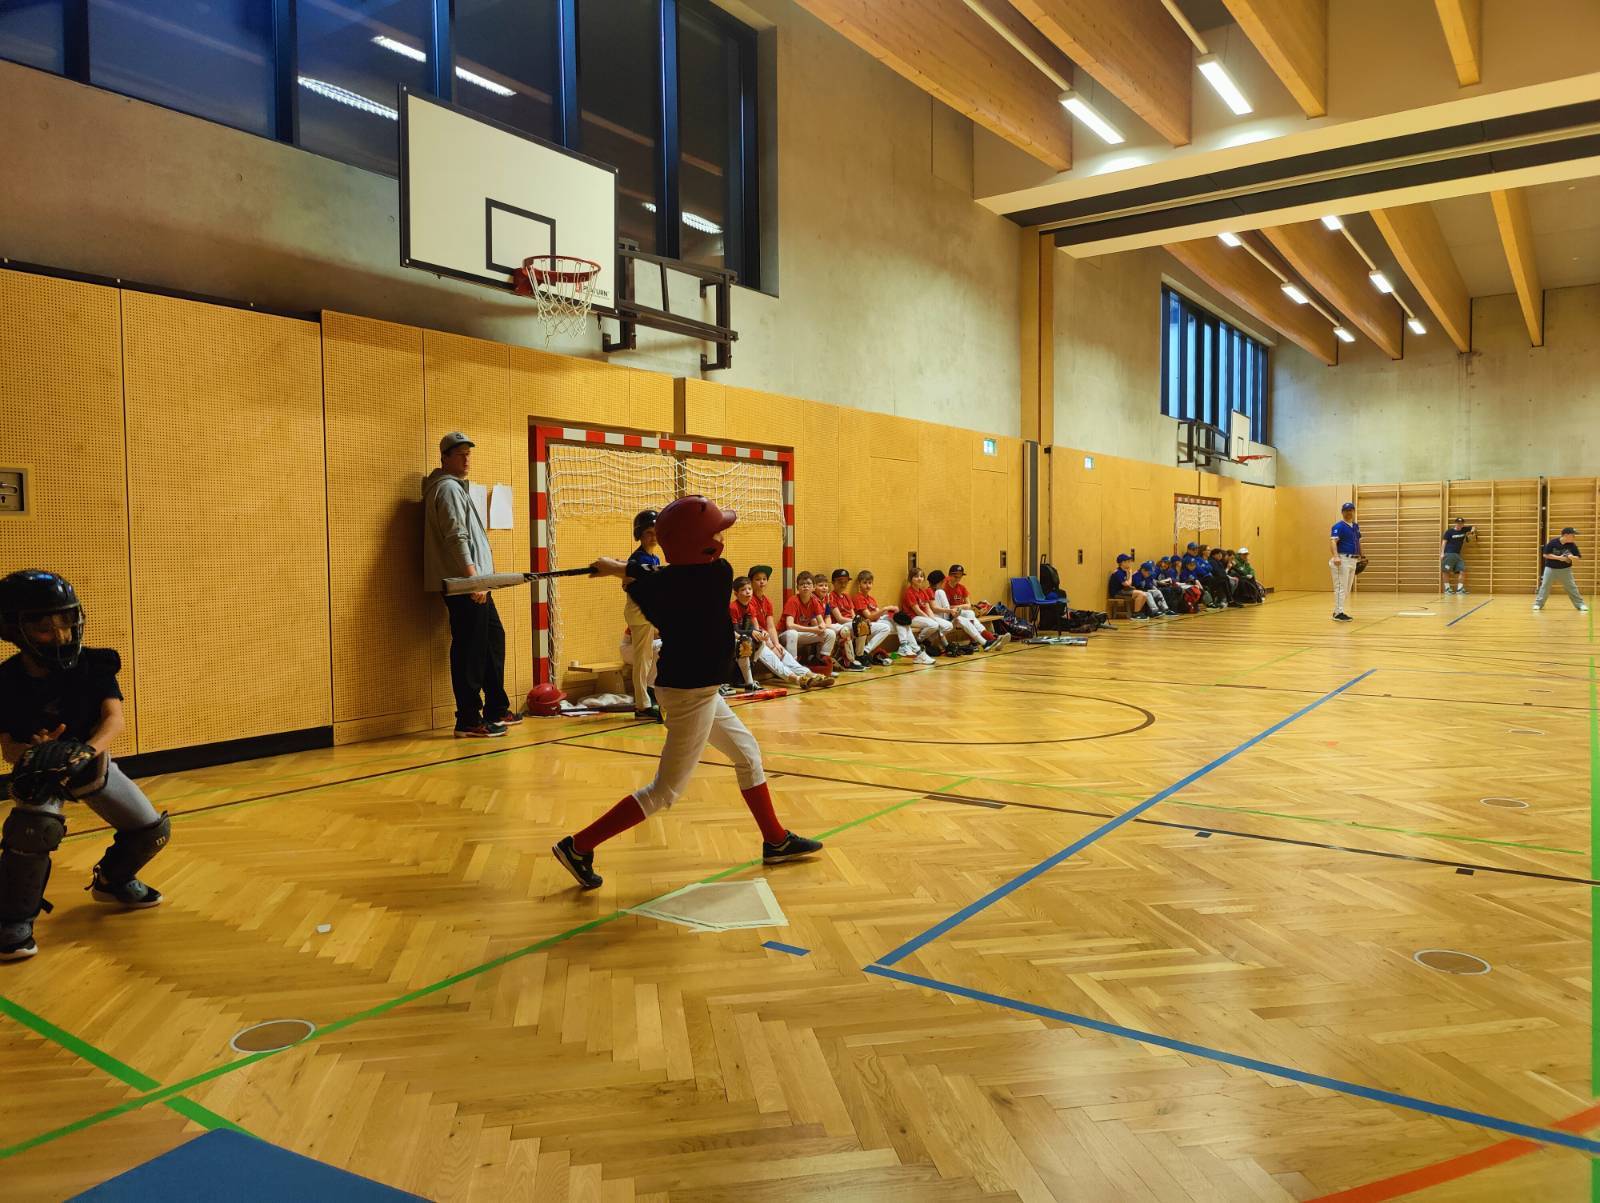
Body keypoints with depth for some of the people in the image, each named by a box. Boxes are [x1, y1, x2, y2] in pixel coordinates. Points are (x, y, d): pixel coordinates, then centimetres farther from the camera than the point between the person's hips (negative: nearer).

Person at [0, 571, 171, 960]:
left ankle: (111, 882, 34)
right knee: (36, 825, -33)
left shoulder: (94, 664, -19)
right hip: (38, 768, -3)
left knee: (153, 831, 2)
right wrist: (33, 752, -42)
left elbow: (114, 718, -28)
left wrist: (85, 751, -48)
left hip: (91, 760, 3)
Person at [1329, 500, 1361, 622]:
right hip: (1342, 559, -9)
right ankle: (1338, 613, -7)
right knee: (1341, 587, -9)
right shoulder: (1339, 526, -11)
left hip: (1353, 560, 9)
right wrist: (1335, 556, -39)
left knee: (1347, 589, 13)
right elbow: (1333, 541, -24)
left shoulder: (1356, 526, 15)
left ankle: (1338, 611, 21)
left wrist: (1360, 556, 25)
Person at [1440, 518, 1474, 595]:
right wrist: (1442, 553, -12)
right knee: (1447, 571, -4)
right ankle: (1447, 588, 6)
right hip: (1448, 554, -5)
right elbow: (1444, 542, -4)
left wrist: (1471, 533, 5)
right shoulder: (1449, 532, -3)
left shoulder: (1464, 530, 10)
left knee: (1462, 570, -5)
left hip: (1457, 554, 5)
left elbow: (1473, 528, 28)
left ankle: (1459, 588, -1)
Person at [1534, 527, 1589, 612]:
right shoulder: (1553, 542, -15)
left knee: (1572, 587, 3)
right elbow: (1545, 555, -13)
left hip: (1565, 569, 2)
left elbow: (1579, 557, -3)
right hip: (1551, 568, -2)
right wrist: (1558, 558, -21)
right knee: (1545, 586, -1)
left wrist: (1572, 557, -26)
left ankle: (1580, 604, 11)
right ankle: (1538, 604, 6)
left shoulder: (1572, 545, -8)